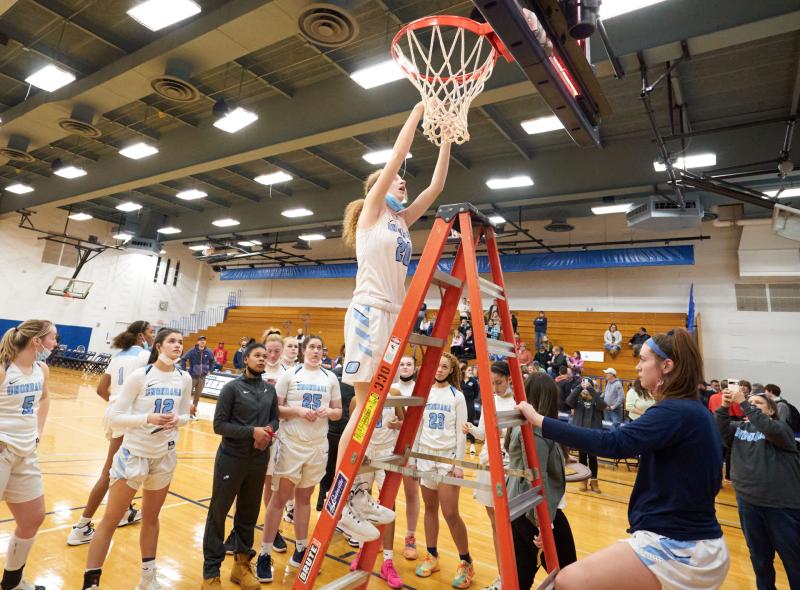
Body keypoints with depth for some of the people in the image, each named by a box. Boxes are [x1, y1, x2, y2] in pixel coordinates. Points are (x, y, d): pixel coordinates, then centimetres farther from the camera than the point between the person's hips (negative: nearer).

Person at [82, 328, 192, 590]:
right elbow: (114, 417, -15)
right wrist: (148, 418, -28)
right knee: (110, 520, 6)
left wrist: (177, 420, -15)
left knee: (151, 518, 18)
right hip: (134, 453, -4)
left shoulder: (185, 379, -4)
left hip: (165, 456, 4)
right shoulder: (139, 376, -16)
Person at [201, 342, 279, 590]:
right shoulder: (232, 387, -10)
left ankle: (242, 564, 33)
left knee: (249, 513, 16)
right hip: (232, 458, -4)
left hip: (259, 460, 4)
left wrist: (269, 431, -11)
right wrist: (252, 431, -22)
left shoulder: (270, 389, 3)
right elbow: (219, 424, -13)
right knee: (218, 513, 8)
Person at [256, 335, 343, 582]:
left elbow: (338, 412, 8)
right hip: (290, 443, -3)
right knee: (280, 497, 4)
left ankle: (300, 549, 29)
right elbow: (275, 408, -5)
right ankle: (265, 555, 16)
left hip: (318, 446, 3)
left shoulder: (331, 378, 5)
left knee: (304, 497, 16)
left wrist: (328, 411, -13)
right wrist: (297, 410, -20)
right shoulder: (289, 375, -3)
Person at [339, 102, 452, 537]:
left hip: (394, 315, 8)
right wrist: (419, 109, 2)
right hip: (370, 312, -7)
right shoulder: (370, 211, 2)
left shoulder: (401, 220, 20)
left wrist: (445, 136, 17)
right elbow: (397, 156, -4)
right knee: (367, 406, -9)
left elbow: (436, 185, 18)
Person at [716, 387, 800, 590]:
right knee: (759, 557, 20)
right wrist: (724, 407, -23)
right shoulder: (739, 428, 6)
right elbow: (718, 431, -10)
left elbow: (770, 429, -26)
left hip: (782, 505, -4)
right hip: (748, 502, 4)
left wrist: (743, 402, -27)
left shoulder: (781, 427, -4)